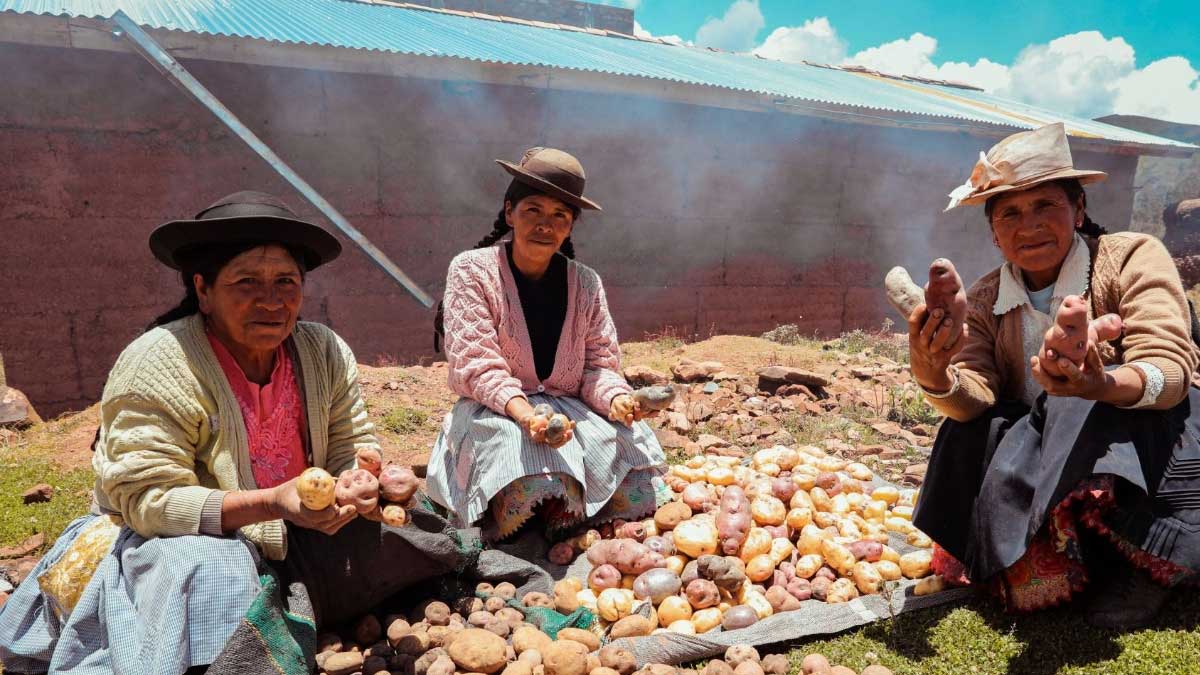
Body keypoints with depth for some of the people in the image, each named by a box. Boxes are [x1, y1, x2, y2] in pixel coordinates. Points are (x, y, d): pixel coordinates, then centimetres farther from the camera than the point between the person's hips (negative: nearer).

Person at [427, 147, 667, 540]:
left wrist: (616, 398, -21)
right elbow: (476, 364, -13)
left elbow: (599, 363, 4)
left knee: (637, 493, -20)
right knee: (538, 485, -35)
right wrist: (523, 412, -31)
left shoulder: (586, 283, 7)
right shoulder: (471, 270, -5)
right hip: (494, 414, -3)